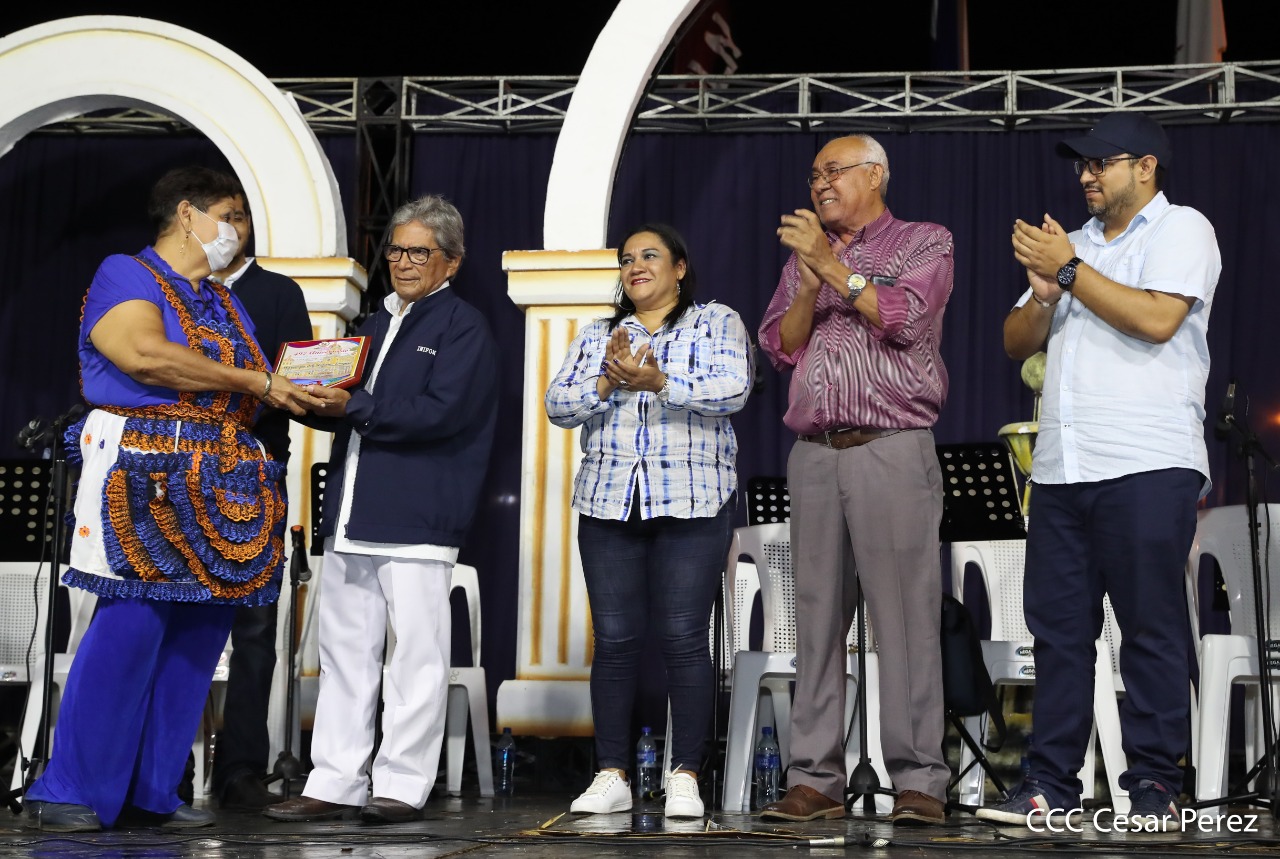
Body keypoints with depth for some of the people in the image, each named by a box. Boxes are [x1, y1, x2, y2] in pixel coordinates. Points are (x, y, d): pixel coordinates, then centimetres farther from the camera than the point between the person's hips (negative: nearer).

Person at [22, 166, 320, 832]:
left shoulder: (223, 302, 24)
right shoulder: (124, 276, 0)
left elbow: (249, 389, 22)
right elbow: (147, 355, -17)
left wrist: (300, 394, 1)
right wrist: (257, 383, -13)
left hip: (220, 490, 8)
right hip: (146, 484, -8)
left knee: (195, 641, 3)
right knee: (128, 633, -12)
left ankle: (150, 793, 10)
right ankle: (70, 793, -4)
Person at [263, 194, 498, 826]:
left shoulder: (464, 327, -1)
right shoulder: (374, 326, 24)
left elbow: (441, 412, -15)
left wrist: (354, 407, -16)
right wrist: (319, 398, 3)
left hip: (417, 514, -8)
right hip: (352, 513, 8)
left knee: (417, 653, -3)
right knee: (344, 651, 8)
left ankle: (403, 785, 4)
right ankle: (336, 784, 14)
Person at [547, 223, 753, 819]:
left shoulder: (717, 323, 7)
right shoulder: (596, 335, 17)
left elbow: (732, 391, -10)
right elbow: (558, 405, 6)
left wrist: (659, 383, -23)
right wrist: (607, 381, -13)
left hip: (692, 502, -3)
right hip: (609, 502, 3)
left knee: (684, 639, -5)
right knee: (614, 639, 1)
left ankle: (685, 777, 2)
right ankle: (611, 776, 7)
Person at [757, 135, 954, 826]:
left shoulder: (923, 242, 10)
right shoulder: (803, 254, 23)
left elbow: (906, 319, -7)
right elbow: (781, 347, 12)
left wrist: (833, 266, -5)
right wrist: (809, 283, -3)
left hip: (893, 450, -4)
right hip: (814, 453, 4)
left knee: (905, 617, -8)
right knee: (819, 618, 1)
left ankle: (918, 781, -7)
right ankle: (815, 780, 3)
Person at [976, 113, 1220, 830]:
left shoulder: (1181, 228, 3)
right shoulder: (1076, 243, 23)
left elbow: (1156, 318, -14)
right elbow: (1018, 342, 19)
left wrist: (1068, 270, -6)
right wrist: (1043, 293, -1)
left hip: (1148, 467, -6)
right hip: (1062, 469, 6)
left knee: (1152, 629, -3)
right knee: (1058, 628, 5)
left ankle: (1155, 784, 2)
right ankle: (1052, 783, 10)